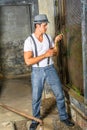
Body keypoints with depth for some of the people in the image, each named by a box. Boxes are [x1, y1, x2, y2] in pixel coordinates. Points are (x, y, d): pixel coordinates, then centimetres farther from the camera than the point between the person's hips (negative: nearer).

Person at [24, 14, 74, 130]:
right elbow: (28, 61, -20)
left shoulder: (48, 37, 1)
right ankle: (36, 119, 31)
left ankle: (64, 117, 26)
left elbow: (55, 53, 9)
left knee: (60, 94, 7)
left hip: (50, 69, 3)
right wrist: (45, 55, -23)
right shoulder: (29, 41, -13)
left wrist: (56, 42, -9)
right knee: (36, 98, 10)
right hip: (37, 71, -3)